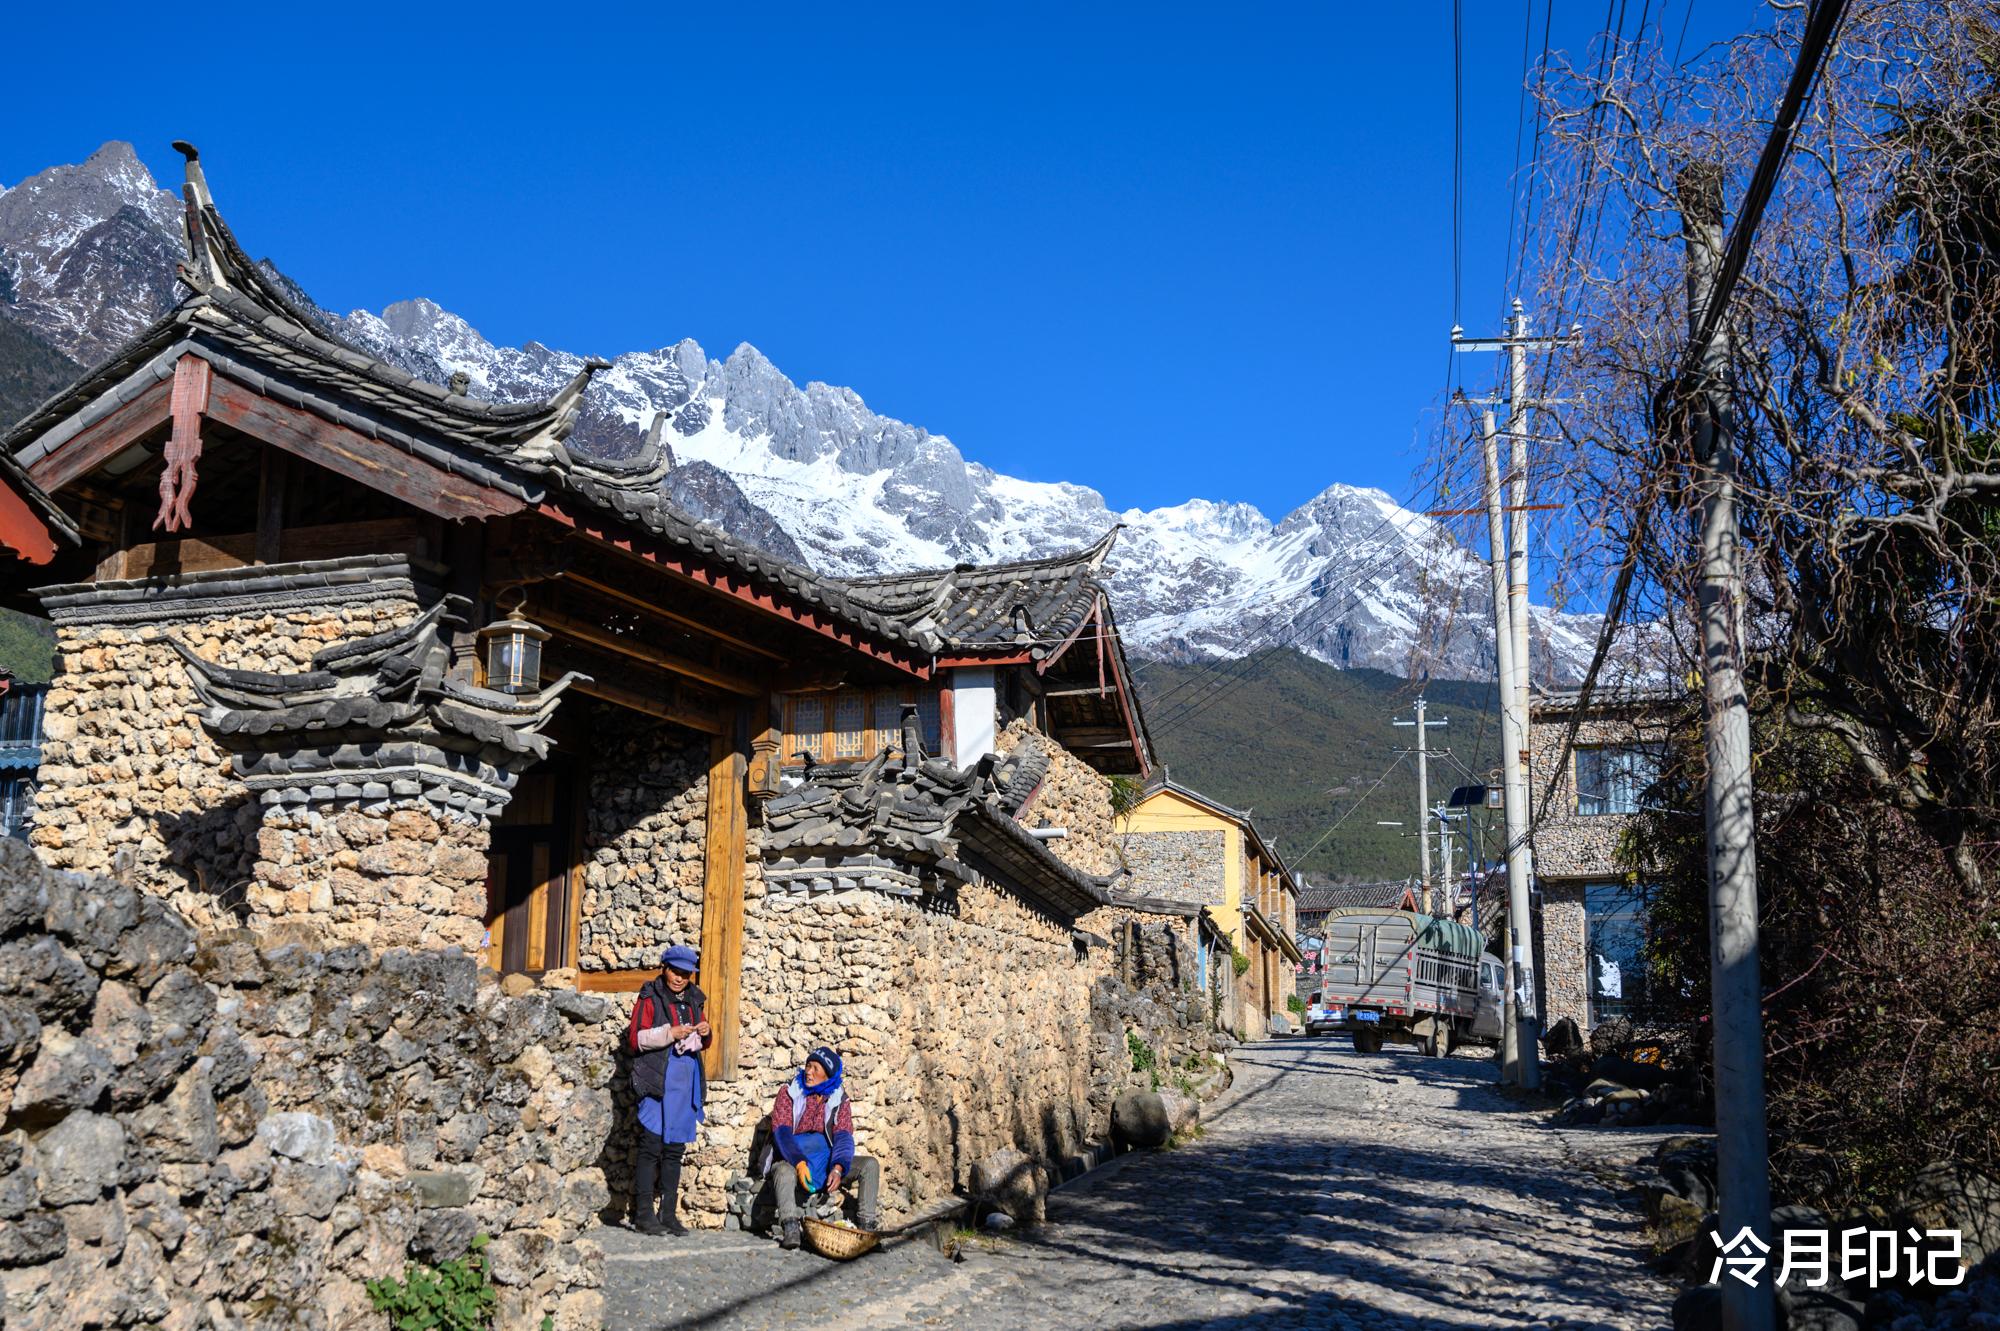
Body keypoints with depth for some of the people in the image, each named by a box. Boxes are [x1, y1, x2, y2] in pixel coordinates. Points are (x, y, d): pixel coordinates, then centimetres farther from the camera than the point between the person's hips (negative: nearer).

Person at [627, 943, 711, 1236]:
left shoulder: (694, 999, 16)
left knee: (675, 1148, 8)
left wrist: (706, 1033, 3)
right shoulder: (650, 998, -2)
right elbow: (634, 1040, -8)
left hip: (686, 1080, 6)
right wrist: (669, 1033, -18)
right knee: (652, 1147, -7)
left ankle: (668, 1214, 13)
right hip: (658, 1080, -6)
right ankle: (643, 1214, -3)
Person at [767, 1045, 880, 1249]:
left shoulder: (838, 1098, 4)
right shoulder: (790, 1092, -3)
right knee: (784, 1172, -38)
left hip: (827, 1159, 3)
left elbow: (843, 1136, -5)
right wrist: (799, 1163, -30)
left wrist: (837, 1168, -25)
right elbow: (781, 1132, -13)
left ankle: (866, 1223, -17)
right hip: (792, 1159, -3)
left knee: (870, 1165, -15)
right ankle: (790, 1229, -46)